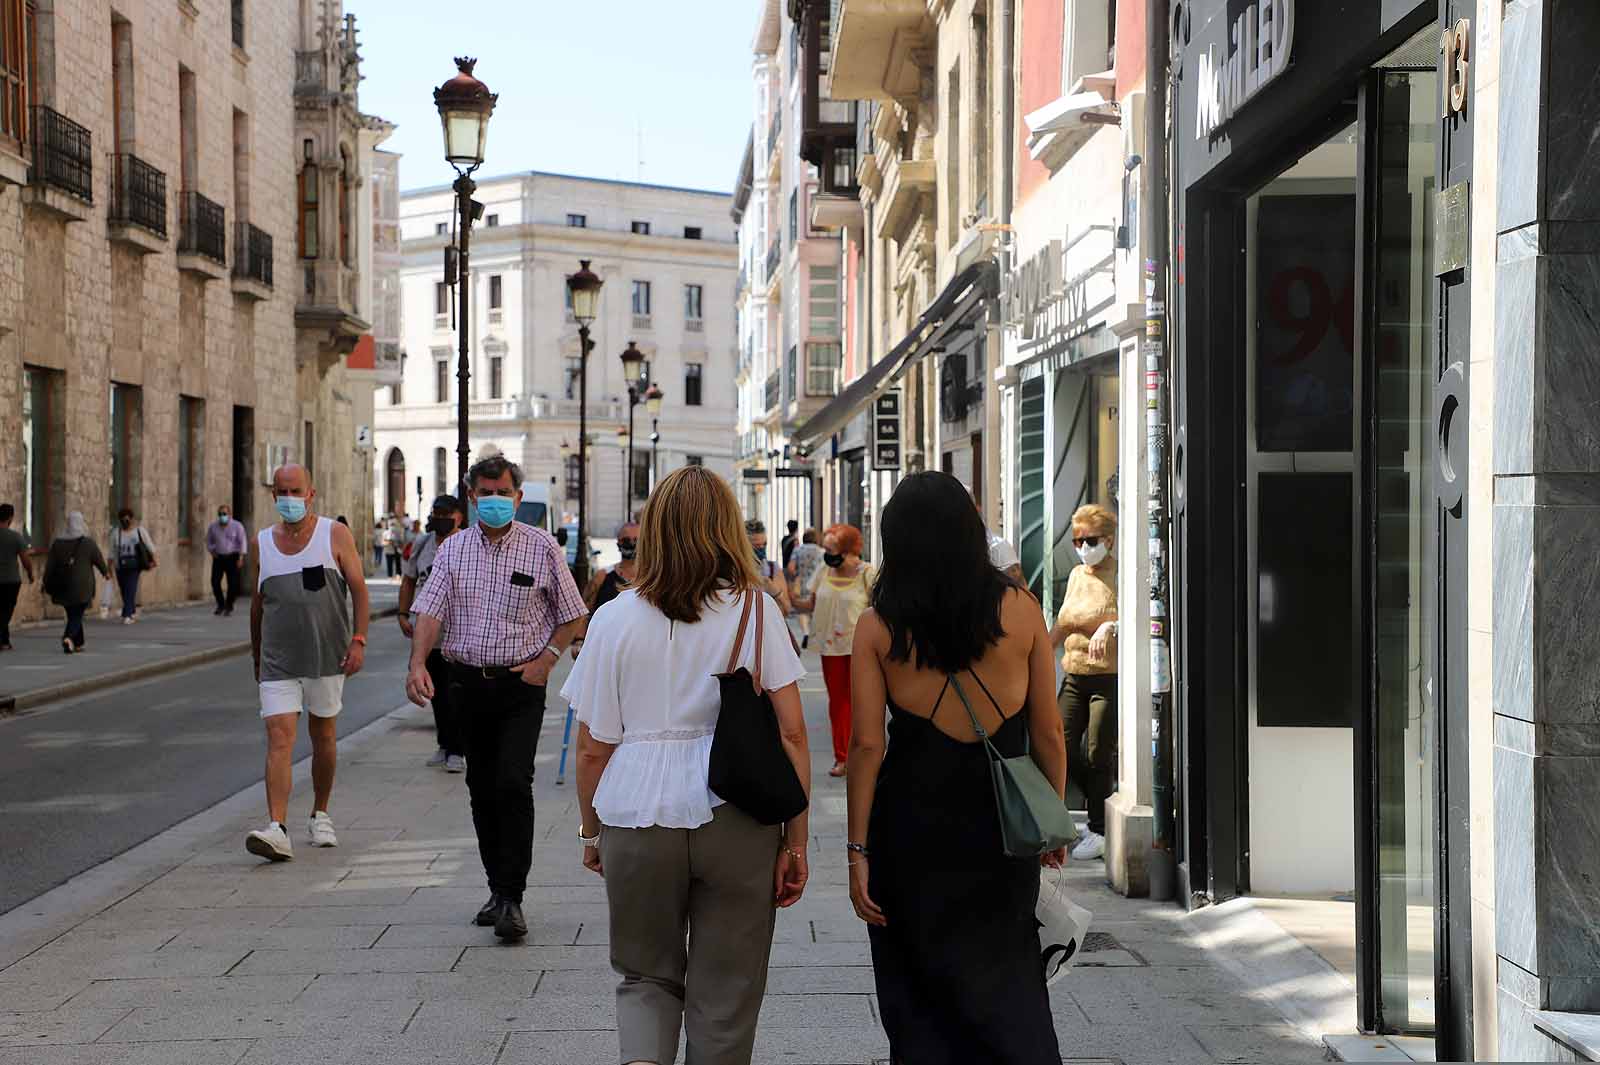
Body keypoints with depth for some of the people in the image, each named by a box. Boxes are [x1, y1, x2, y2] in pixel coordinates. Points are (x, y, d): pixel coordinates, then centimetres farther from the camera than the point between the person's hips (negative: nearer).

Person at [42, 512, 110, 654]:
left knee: (73, 615, 18)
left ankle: (78, 644, 23)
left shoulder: (57, 543, 0)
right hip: (82, 588, -4)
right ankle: (68, 637, -26)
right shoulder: (88, 542, -8)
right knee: (77, 616, -2)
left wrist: (48, 585, 8)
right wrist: (106, 572, 24)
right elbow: (99, 560, 4)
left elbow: (50, 566, 1)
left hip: (63, 587, 4)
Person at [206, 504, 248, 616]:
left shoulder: (237, 526, -6)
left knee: (232, 584, -6)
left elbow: (243, 542, -7)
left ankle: (229, 608, 8)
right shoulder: (213, 526, 3)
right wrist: (212, 552, 2)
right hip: (218, 558, 3)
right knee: (215, 582, -6)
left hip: (232, 557, -3)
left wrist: (240, 558, -15)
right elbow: (209, 540, 17)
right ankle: (221, 605, 13)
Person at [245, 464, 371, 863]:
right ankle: (277, 830, -21)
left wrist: (358, 640, -12)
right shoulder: (262, 542, 7)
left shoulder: (335, 535, -1)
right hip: (279, 661, 1)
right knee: (279, 739, -12)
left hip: (327, 657, -1)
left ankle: (320, 816, 30)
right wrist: (256, 654, 19)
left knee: (324, 738, 11)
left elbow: (358, 589, -2)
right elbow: (257, 603, 16)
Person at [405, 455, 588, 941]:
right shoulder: (453, 549, 6)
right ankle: (499, 888, 21)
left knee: (513, 784, -15)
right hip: (468, 681, 4)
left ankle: (511, 898, -12)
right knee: (481, 789, 9)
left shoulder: (542, 547, 0)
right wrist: (418, 664, -19)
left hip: (521, 685, -3)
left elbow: (572, 615, 7)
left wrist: (547, 658, -7)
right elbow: (430, 611, -3)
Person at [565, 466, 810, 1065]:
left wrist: (590, 831, 16)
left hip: (637, 819, 1)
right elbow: (791, 733, -4)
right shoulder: (756, 610, -1)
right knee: (725, 994, 12)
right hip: (739, 824, 0)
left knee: (646, 976, 17)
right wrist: (796, 842, 2)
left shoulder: (616, 618, 0)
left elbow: (593, 748, 2)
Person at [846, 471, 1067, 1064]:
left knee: (920, 992, 13)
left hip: (911, 826, -1)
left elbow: (866, 745, -7)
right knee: (1005, 981, 17)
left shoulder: (877, 626, -6)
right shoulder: (1019, 611, -4)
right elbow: (1048, 732, 0)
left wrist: (858, 849, -2)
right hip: (1000, 823, 1)